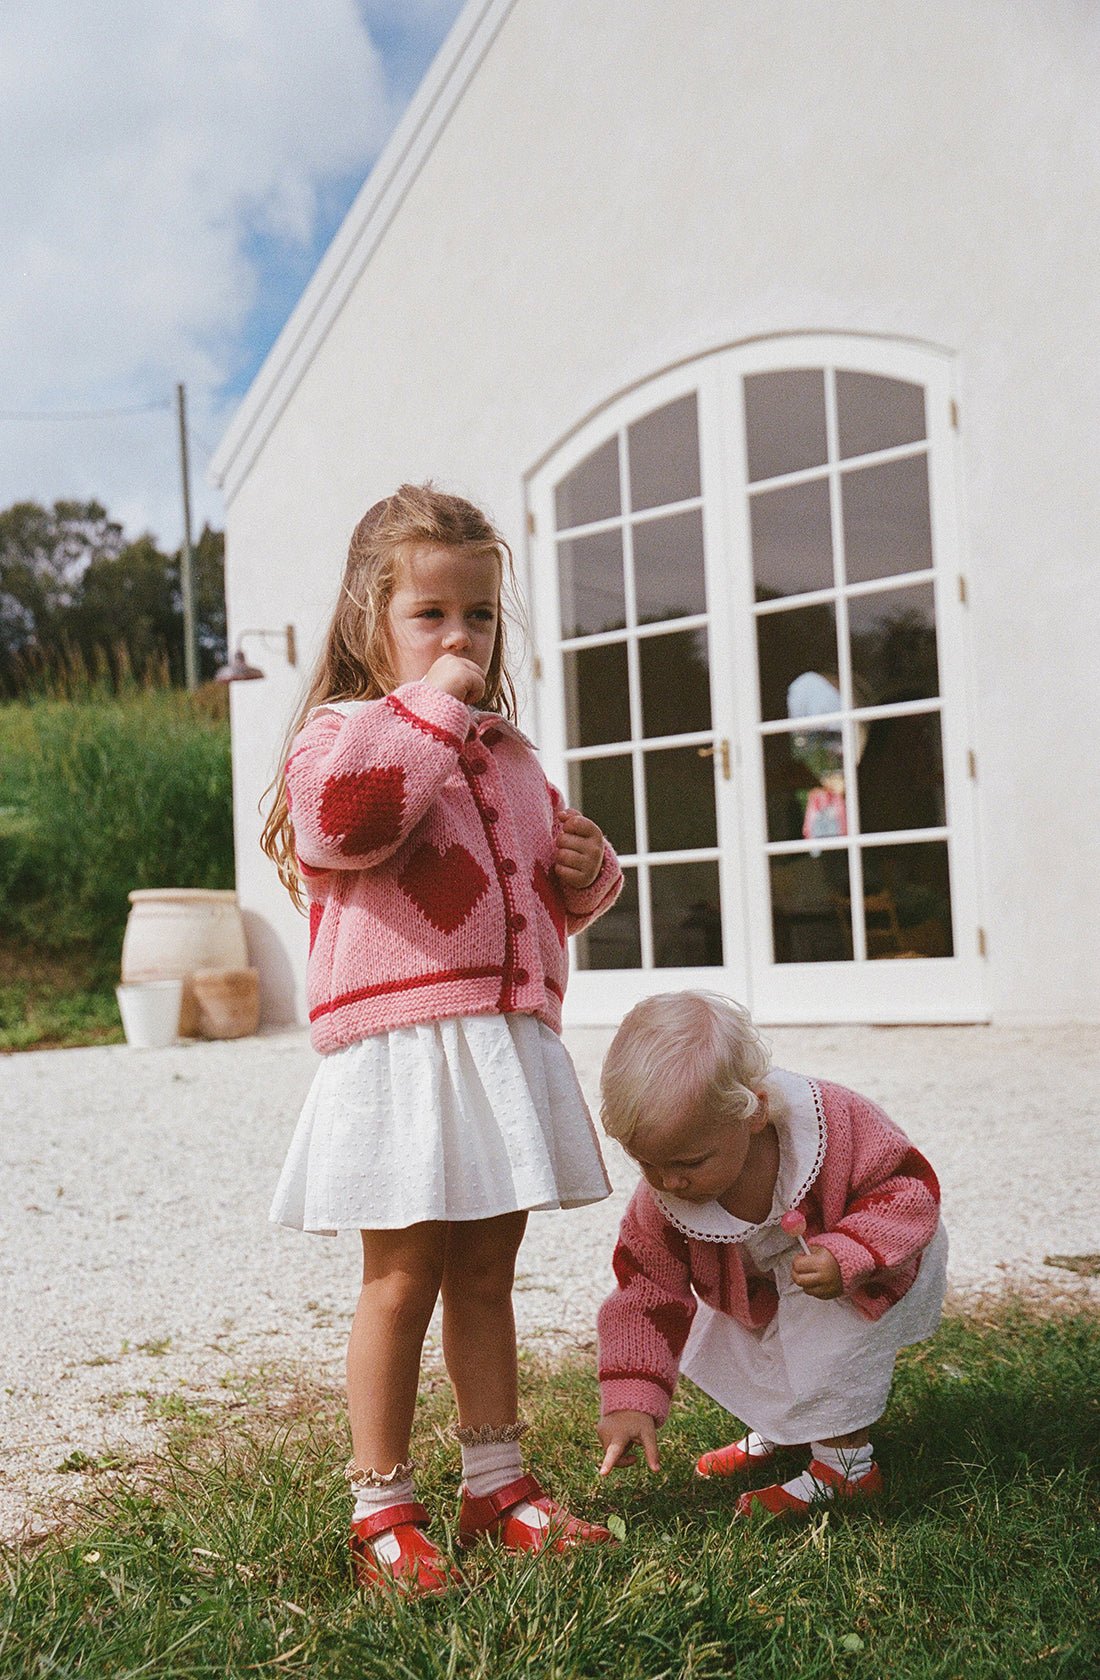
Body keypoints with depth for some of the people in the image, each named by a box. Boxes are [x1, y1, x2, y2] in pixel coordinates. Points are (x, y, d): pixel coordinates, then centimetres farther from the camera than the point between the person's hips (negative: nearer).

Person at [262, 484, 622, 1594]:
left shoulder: (508, 754, 19)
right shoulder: (344, 733, -4)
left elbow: (539, 895, 28)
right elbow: (339, 812, -28)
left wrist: (584, 870, 5)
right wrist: (431, 706, -21)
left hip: (509, 1037, 7)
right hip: (401, 1043, -7)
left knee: (486, 1266, 15)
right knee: (404, 1275, -1)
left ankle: (496, 1484, 27)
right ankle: (380, 1512, 12)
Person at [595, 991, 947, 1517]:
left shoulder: (837, 1122, -42)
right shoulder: (660, 1203, -30)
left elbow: (908, 1188, -29)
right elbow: (647, 1293, -19)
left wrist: (845, 1258, -45)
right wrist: (631, 1399, -29)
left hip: (880, 1267, -5)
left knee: (823, 1339, -26)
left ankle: (846, 1463, -2)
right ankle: (777, 1431, 41)